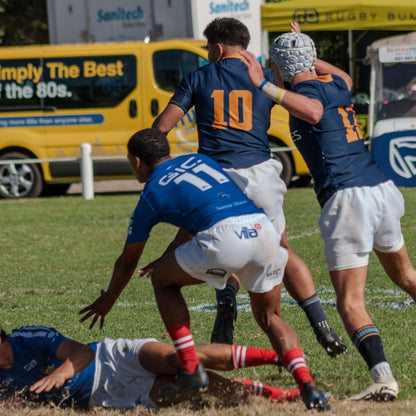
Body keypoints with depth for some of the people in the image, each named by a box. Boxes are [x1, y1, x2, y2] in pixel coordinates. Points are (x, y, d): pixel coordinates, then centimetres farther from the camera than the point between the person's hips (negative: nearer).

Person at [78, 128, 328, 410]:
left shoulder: (151, 196, 18)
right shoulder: (198, 160, 31)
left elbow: (127, 264, 29)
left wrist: (107, 300, 47)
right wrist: (170, 256, 55)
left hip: (225, 238, -5)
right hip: (263, 227, 5)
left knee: (163, 280, 20)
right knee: (270, 318, 23)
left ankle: (191, 370, 13)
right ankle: (308, 386, 1)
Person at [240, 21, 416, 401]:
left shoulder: (303, 92, -6)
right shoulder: (335, 84, 16)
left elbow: (314, 110, -32)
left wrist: (264, 85, -30)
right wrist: (307, 52, 51)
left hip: (347, 199, -8)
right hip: (382, 188, 8)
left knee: (351, 303, -6)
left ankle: (384, 378, -21)